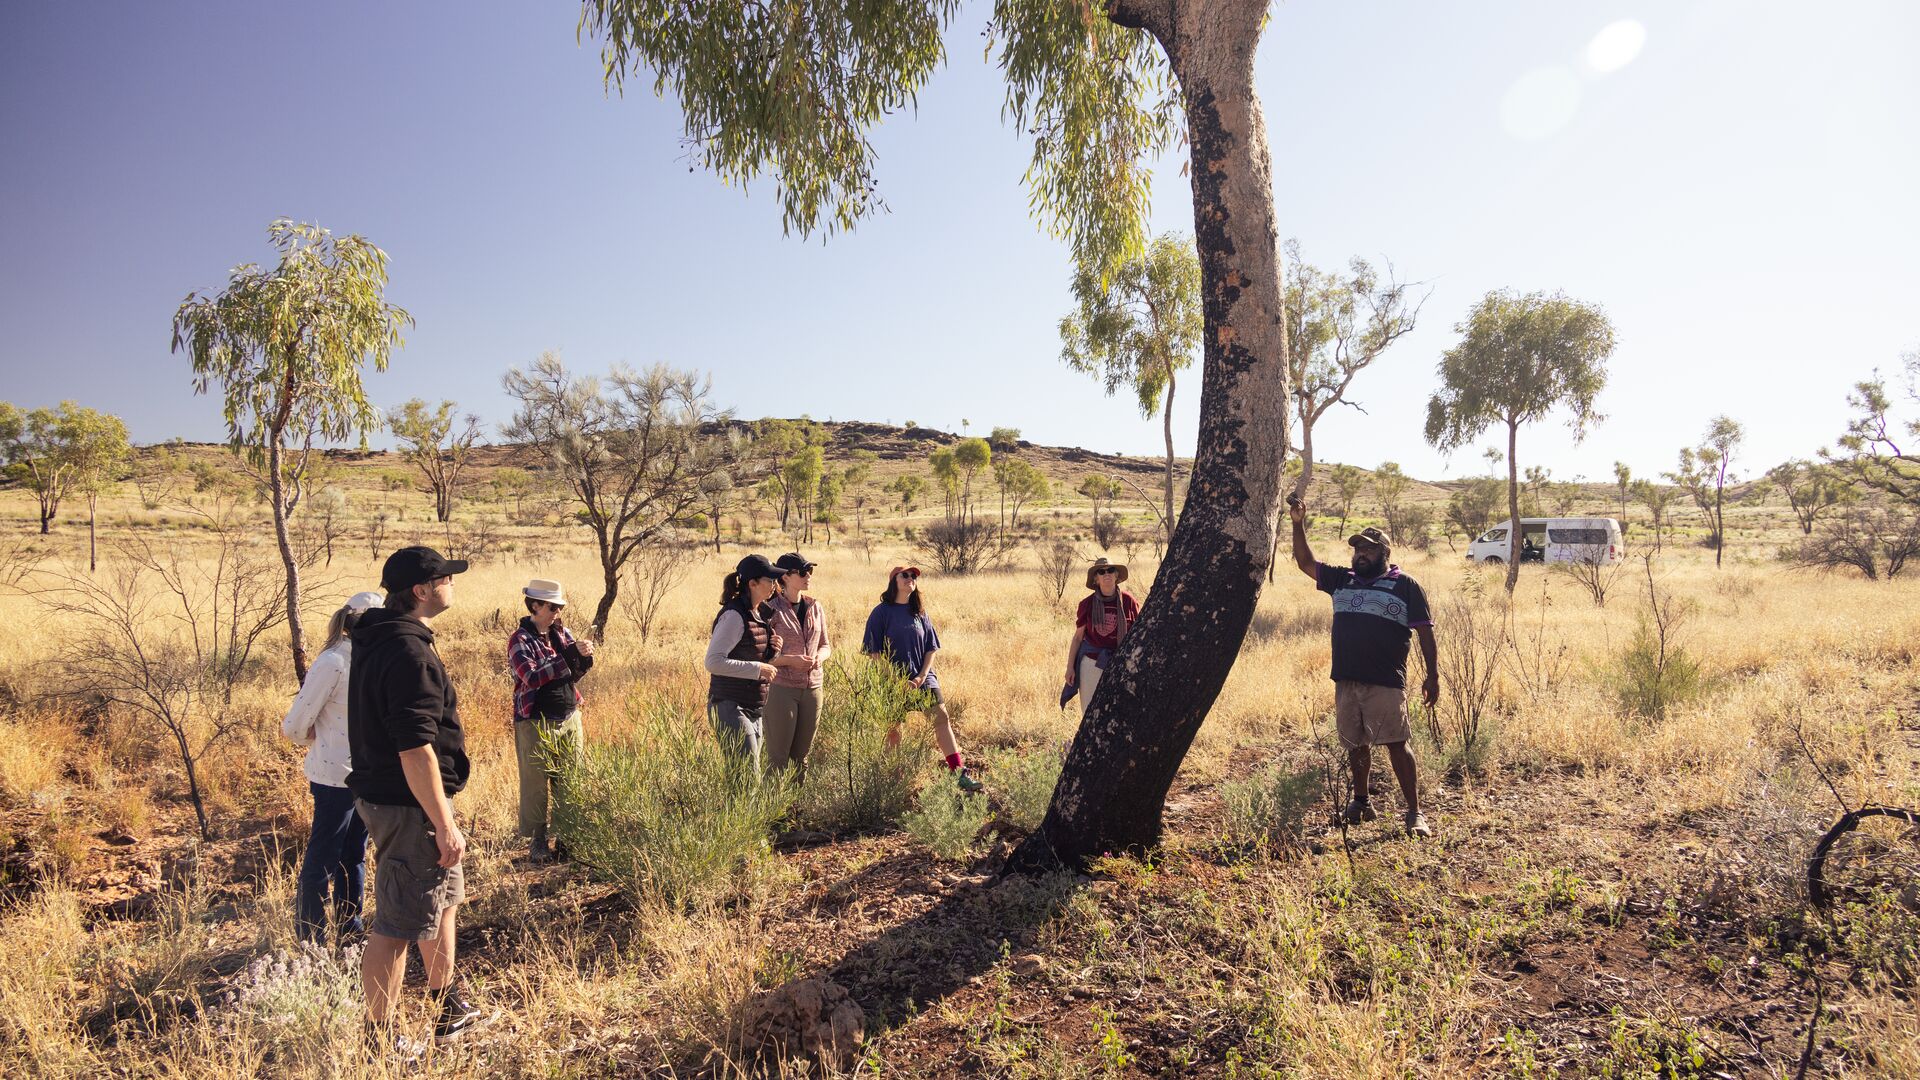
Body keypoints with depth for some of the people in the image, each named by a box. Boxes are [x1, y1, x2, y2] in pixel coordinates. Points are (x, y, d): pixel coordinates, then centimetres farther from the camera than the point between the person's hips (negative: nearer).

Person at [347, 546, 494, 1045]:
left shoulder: (377, 639, 9)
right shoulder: (408, 653, -24)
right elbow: (415, 750, -28)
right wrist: (444, 825, -24)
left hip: (383, 794, 11)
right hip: (408, 805, -11)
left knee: (444, 897, 23)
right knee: (397, 925, 2)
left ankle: (451, 1012, 37)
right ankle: (379, 1039, 17)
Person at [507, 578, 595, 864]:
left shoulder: (560, 632, 7)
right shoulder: (520, 639, -10)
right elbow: (531, 677, -22)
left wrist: (584, 658, -10)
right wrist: (568, 656, -25)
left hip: (569, 719, 6)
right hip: (536, 723, -5)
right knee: (536, 784, 3)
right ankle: (536, 841, 14)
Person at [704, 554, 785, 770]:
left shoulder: (760, 613, 10)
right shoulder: (734, 615, -16)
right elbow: (713, 661, -23)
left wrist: (774, 649, 0)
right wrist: (757, 669, -22)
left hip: (752, 710, 9)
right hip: (730, 707, -9)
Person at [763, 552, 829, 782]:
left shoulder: (815, 607, 8)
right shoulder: (772, 609, -9)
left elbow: (826, 645, 18)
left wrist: (820, 656, -4)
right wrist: (789, 660, -21)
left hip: (812, 688, 6)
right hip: (781, 688, -5)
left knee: (801, 756, 13)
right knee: (778, 758, -2)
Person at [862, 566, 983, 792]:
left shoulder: (919, 612, 8)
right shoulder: (882, 612, -5)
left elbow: (930, 648, 9)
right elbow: (873, 651, -8)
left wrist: (922, 676, -6)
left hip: (923, 678, 4)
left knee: (942, 719, -5)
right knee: (892, 730, 5)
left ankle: (959, 773, -6)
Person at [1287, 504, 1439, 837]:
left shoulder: (1406, 586, 2)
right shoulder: (1341, 580, 14)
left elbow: (1425, 632, 1)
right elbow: (1306, 562, 11)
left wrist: (1432, 676, -3)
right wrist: (1298, 523, 0)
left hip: (1386, 682, -5)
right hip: (1345, 681, 5)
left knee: (1396, 744, -7)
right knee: (1355, 744, 14)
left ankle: (1415, 813, 0)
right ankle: (1360, 803, 30)